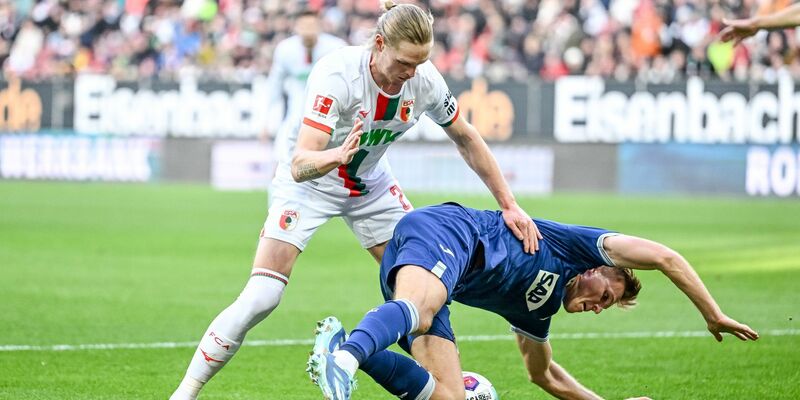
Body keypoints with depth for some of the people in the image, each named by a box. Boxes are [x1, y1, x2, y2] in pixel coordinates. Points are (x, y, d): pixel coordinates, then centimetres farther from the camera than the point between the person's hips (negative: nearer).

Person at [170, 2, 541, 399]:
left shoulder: (424, 81, -20)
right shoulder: (337, 72, -35)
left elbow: (466, 139, -1)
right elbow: (300, 165, -41)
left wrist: (509, 205, -3)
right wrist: (336, 156, -63)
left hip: (371, 186, 5)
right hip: (308, 184, -5)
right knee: (260, 298, -16)